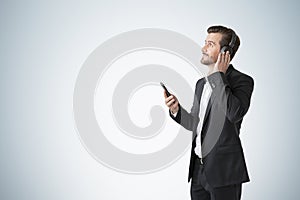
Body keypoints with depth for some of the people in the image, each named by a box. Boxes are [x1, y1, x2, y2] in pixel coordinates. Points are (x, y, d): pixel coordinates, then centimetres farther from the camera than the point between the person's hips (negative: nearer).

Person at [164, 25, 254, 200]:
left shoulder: (242, 81, -8)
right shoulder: (202, 83, 15)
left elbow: (235, 113, -26)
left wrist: (219, 75, -18)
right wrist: (176, 110, 1)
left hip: (223, 171, -7)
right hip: (198, 168, 7)